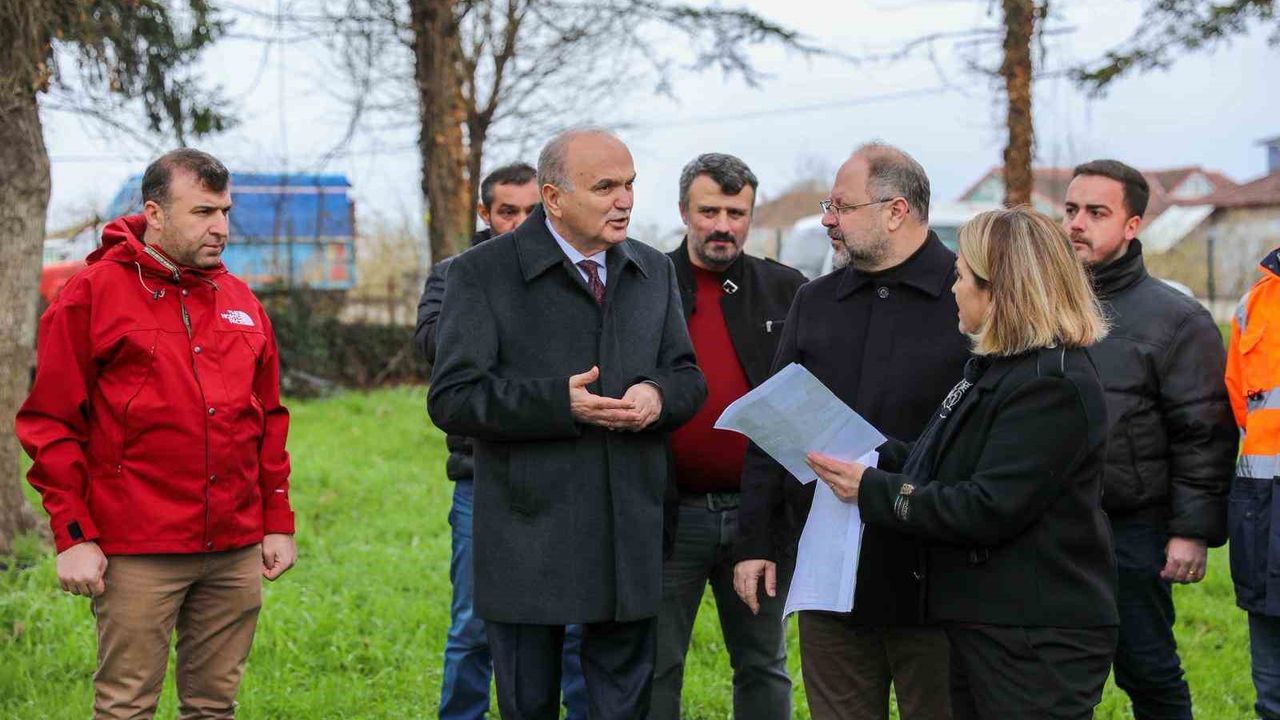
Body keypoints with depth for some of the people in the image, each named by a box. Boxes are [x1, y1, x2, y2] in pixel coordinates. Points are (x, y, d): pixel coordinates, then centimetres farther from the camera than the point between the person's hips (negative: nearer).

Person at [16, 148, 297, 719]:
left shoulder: (240, 302, 14)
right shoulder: (94, 293, -3)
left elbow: (270, 420, 19)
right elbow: (50, 425, -4)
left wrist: (278, 522, 14)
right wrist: (73, 536, -8)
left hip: (236, 553, 5)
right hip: (138, 556, -5)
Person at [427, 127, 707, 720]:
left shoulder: (654, 271, 11)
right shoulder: (482, 272, -6)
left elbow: (688, 377, 15)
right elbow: (452, 400, -12)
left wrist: (659, 395, -10)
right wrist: (560, 404, -23)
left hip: (630, 539, 4)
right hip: (529, 546, -4)